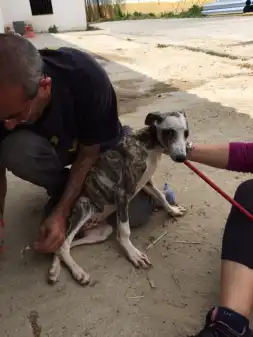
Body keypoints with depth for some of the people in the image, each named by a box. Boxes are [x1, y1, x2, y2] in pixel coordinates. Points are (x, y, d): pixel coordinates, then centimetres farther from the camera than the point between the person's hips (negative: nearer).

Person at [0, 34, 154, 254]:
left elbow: (89, 153, -26)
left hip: (98, 144, -1)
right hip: (50, 145, 1)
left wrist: (61, 213, -29)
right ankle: (61, 190, -3)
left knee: (137, 213, -18)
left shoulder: (88, 78, -37)